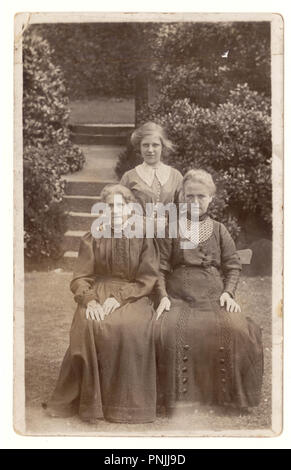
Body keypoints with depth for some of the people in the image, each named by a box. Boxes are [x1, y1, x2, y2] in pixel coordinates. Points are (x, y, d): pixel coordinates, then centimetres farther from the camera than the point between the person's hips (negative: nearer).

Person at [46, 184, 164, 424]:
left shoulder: (143, 238, 6)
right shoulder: (92, 239, 10)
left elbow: (147, 280, 0)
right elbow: (80, 278, 4)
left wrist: (119, 297, -15)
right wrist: (90, 300, -17)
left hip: (132, 295, -1)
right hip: (97, 294, 1)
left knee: (131, 327, -33)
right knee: (89, 326, -31)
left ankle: (125, 402, -19)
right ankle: (89, 401, -19)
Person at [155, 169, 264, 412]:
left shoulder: (219, 230, 15)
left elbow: (233, 265, 12)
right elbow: (161, 267, 5)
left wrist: (228, 292, -3)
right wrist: (162, 296, -8)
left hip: (214, 298, 1)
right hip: (178, 298, -1)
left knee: (237, 330, -26)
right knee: (169, 331, -31)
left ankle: (228, 394, -3)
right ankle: (176, 396, -9)